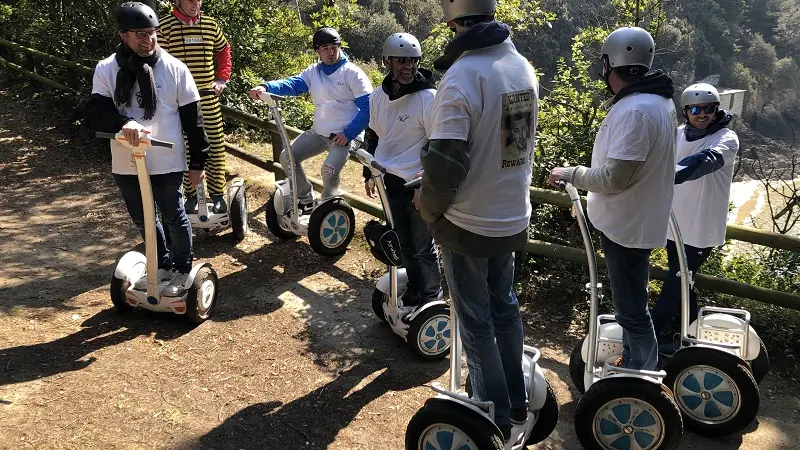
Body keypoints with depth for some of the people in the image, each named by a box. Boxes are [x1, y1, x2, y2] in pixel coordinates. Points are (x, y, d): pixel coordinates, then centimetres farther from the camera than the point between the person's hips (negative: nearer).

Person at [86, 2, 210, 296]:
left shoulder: (174, 68, -7)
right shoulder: (106, 70, -3)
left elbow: (192, 118, -2)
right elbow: (95, 113, -11)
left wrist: (198, 161, -1)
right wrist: (124, 123, -33)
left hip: (167, 162, -3)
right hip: (126, 164, 3)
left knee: (174, 218, 10)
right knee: (142, 220, 18)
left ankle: (182, 271, 29)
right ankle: (162, 265, 40)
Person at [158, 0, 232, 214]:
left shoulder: (210, 23, 5)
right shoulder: (165, 26, -5)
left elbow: (224, 50, 20)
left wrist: (222, 78, 11)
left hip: (208, 96, 3)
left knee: (215, 147, 3)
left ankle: (217, 194, 14)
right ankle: (191, 195, 15)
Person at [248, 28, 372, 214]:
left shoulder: (352, 73, -8)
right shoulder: (313, 71, 7)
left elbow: (368, 107, -13)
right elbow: (293, 83, -12)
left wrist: (349, 133, -20)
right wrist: (266, 87, -32)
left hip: (345, 135, -6)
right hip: (318, 132, 7)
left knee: (329, 169, -28)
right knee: (288, 156, 0)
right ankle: (305, 200, 16)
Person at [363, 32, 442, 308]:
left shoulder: (429, 98, -15)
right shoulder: (378, 96, 5)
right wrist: (369, 174, 20)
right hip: (390, 182, 6)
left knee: (422, 249, 3)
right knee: (403, 245, 17)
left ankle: (431, 302, 20)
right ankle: (414, 293, 34)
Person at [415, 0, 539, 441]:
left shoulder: (462, 75, -23)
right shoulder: (523, 66, 1)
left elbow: (444, 164, -25)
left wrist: (429, 209, -8)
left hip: (467, 223, -7)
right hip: (513, 216, 7)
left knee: (476, 323, 9)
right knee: (505, 307, 22)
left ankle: (496, 417, 23)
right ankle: (516, 400, 37)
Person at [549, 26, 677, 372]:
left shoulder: (634, 111, -26)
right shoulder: (658, 101, 7)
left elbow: (614, 177, -28)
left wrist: (570, 174, -14)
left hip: (627, 224, -10)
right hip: (636, 218, 10)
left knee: (631, 308, 2)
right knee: (631, 301, 23)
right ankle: (631, 364, 39)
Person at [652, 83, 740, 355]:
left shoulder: (726, 139, -14)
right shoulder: (679, 134, 4)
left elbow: (707, 159, -36)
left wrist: (673, 174, -55)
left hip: (701, 230, -6)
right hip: (675, 224, 6)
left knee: (674, 285, -2)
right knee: (681, 282, 16)